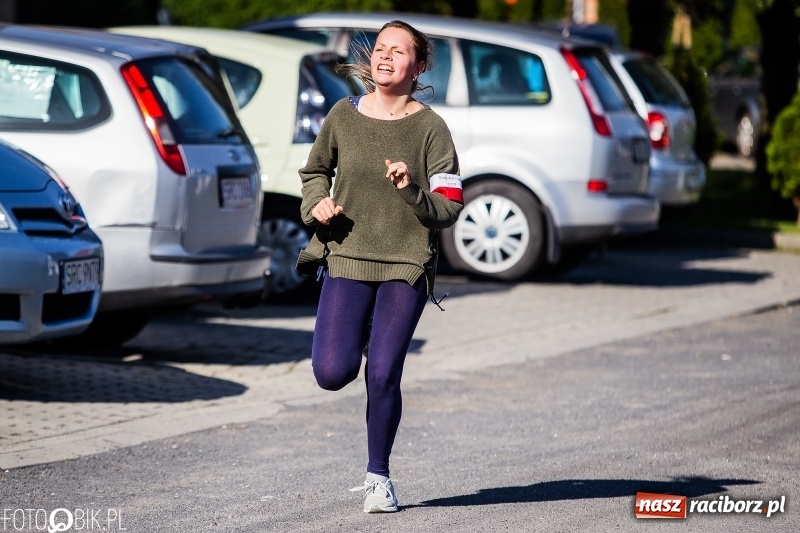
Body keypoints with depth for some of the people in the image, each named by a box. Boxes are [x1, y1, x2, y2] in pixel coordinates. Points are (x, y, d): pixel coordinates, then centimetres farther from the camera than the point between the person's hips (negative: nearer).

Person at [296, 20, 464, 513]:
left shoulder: (430, 127, -4)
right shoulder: (344, 115, 2)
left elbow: (449, 210, -5)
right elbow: (314, 171, 19)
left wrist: (412, 190, -23)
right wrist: (317, 203, -1)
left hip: (406, 265, -2)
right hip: (347, 257, 2)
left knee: (383, 375, -6)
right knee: (333, 373, -11)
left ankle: (379, 476, 13)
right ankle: (357, 336, 26)